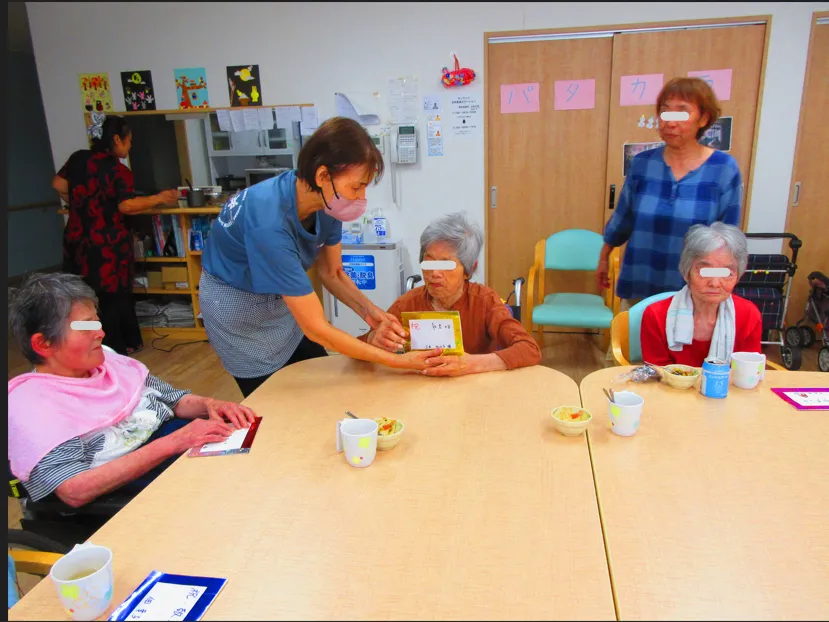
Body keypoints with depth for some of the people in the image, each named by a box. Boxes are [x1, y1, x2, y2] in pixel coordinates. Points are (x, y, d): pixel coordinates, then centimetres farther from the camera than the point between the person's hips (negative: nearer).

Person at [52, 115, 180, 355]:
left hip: (77, 240, 6)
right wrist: (158, 199, -11)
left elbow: (58, 185, 14)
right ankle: (114, 349, 20)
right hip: (107, 244, -6)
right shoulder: (118, 170, -13)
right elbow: (127, 205, -21)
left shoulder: (78, 158, 7)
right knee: (113, 296, 9)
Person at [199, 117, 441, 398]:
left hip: (281, 297, 6)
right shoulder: (269, 223, -39)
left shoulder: (326, 202, -18)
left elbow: (332, 273, -1)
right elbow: (316, 329, -35)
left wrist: (369, 311, -20)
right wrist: (398, 361, -31)